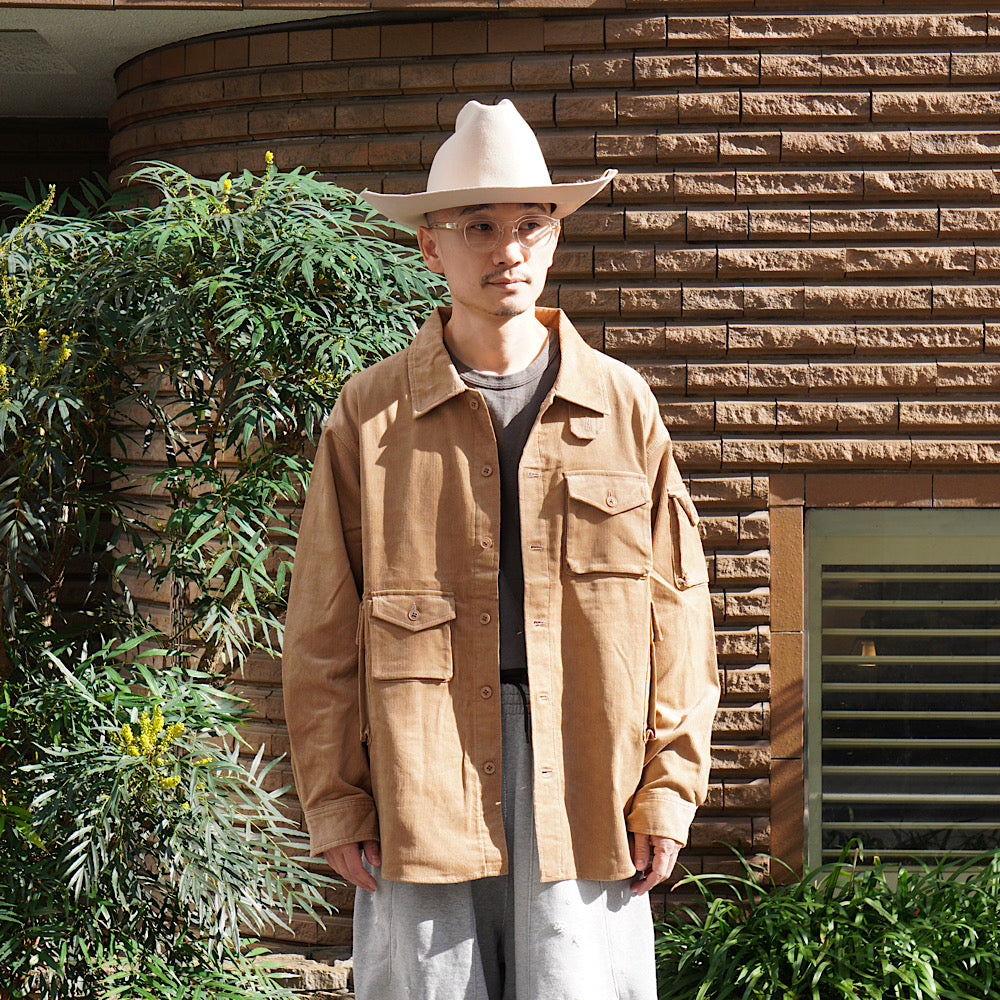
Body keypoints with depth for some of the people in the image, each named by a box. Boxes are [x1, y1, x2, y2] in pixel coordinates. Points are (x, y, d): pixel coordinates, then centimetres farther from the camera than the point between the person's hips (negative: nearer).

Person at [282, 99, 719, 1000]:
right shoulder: (368, 415, 6)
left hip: (584, 783, 1)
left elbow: (674, 604, 8)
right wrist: (334, 799, 2)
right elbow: (322, 629, 6)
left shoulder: (622, 405, 9)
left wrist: (668, 785, 3)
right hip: (422, 775, 0)